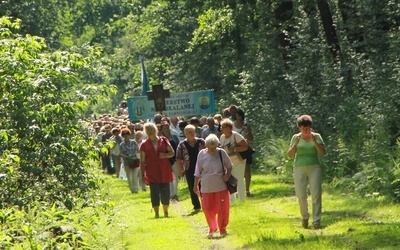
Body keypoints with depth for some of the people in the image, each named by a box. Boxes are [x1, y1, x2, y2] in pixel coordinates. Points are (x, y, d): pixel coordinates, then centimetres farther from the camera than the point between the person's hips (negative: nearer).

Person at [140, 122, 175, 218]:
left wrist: (165, 155, -12)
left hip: (165, 171, 1)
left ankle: (166, 212, 17)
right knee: (154, 192, -4)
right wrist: (143, 174, -3)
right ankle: (156, 213, 2)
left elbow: (172, 153, 8)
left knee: (165, 192, 3)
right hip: (152, 173, -1)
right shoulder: (144, 145, 5)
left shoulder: (163, 141, 6)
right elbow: (142, 161, 3)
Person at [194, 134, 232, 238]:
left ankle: (222, 228, 19)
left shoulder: (221, 153, -4)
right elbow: (198, 172, 6)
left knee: (222, 208, 1)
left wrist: (228, 175, -10)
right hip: (207, 187, 1)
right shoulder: (202, 154, -2)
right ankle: (212, 228, 26)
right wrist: (196, 186, 9)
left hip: (221, 186, -1)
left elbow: (229, 166, 9)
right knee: (207, 209, 4)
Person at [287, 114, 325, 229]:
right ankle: (305, 217, 22)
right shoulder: (296, 137, 6)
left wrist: (314, 141, -18)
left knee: (316, 195, -7)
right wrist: (295, 144, -15)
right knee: (301, 196, -2)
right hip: (299, 169, 1)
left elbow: (323, 153, -6)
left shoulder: (316, 136, 3)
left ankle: (316, 221, -3)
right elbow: (290, 155, 0)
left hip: (314, 168, -1)